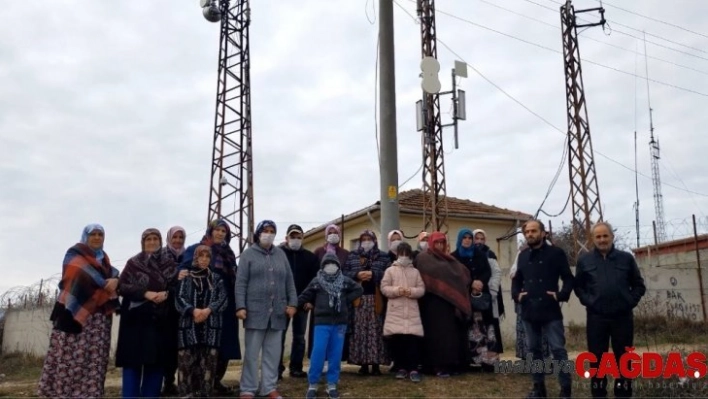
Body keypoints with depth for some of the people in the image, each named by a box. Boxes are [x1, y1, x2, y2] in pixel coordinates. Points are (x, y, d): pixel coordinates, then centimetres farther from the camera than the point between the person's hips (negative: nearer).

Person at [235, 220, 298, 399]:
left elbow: (289, 281, 13)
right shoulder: (248, 254, 3)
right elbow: (241, 282, -3)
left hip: (277, 311, 4)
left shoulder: (281, 254, 13)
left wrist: (292, 303, 4)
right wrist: (241, 306, -11)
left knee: (273, 352, 8)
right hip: (256, 311, -3)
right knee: (252, 352, 2)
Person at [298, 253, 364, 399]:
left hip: (340, 322, 2)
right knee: (318, 353, -7)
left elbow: (359, 289, 13)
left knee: (336, 354, 5)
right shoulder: (316, 281, 3)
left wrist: (346, 300, 5)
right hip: (322, 322, -2)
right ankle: (313, 384, 5)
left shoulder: (345, 281, 7)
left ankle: (332, 384, 14)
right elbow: (304, 297, 5)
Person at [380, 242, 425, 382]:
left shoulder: (415, 272, 11)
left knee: (413, 339, -6)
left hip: (412, 311, 1)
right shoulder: (390, 270, 6)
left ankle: (413, 369, -2)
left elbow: (422, 289, 5)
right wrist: (396, 290, -15)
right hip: (395, 311, 0)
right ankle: (400, 367, 13)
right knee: (396, 340, 1)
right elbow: (384, 288, -1)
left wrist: (412, 291, -14)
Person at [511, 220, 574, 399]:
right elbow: (516, 279, 21)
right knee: (534, 349, 11)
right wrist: (516, 294, 3)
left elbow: (568, 278, -2)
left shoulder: (556, 253, -2)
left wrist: (561, 295, -17)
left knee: (558, 349, -3)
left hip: (550, 311, -5)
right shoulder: (523, 255, 13)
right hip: (529, 311, 5)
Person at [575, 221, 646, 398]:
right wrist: (588, 301, -4)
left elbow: (639, 285, 9)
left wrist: (630, 301, -4)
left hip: (623, 317, 0)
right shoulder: (584, 260, 4)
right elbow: (578, 286, 10)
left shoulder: (626, 258, 5)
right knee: (597, 359, 6)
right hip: (596, 318, 0)